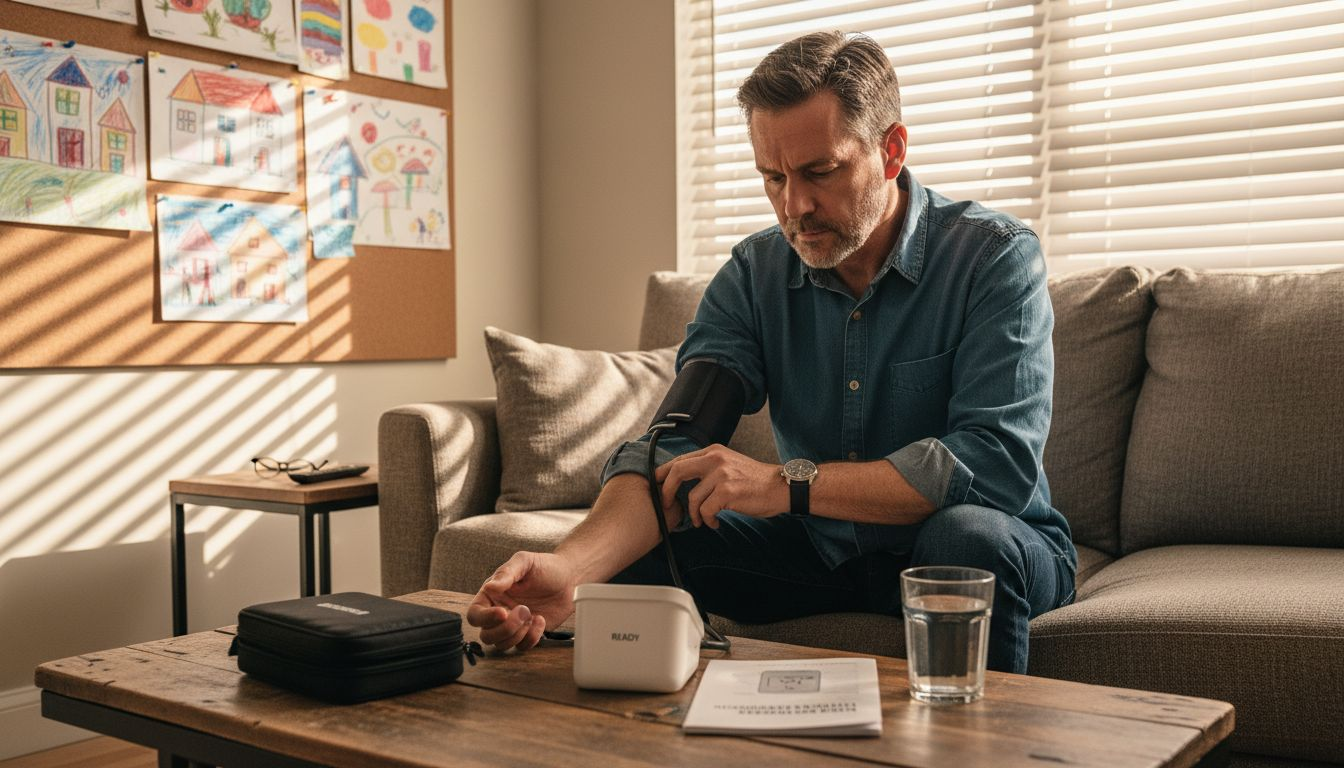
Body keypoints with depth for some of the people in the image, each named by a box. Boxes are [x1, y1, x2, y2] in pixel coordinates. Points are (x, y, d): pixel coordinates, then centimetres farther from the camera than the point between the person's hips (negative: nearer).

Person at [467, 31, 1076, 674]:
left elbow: (999, 462, -28)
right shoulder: (752, 274, -5)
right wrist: (569, 568, -36)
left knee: (970, 535, -36)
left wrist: (787, 484, -32)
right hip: (819, 545, 4)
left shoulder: (995, 257, -17)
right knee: (631, 551, -12)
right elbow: (673, 451, -16)